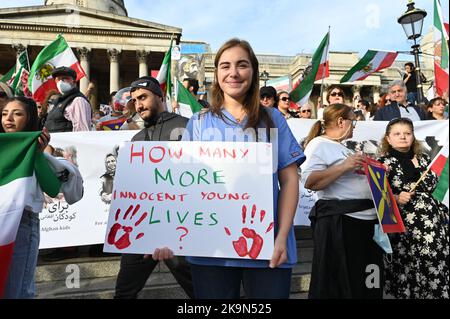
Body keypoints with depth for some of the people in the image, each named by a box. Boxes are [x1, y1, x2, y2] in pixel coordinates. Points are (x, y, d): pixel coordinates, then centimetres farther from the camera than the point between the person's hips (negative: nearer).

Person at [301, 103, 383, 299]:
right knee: (341, 285, -1)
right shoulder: (319, 144, -8)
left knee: (369, 285, 16)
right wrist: (344, 166, -22)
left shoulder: (342, 148, 21)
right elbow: (310, 182, -22)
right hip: (339, 222, -10)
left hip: (366, 218, 10)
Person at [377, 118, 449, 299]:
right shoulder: (384, 163, -2)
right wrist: (396, 199, -21)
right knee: (409, 272, 0)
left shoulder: (423, 159, 12)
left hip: (433, 221, 4)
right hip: (404, 227, -4)